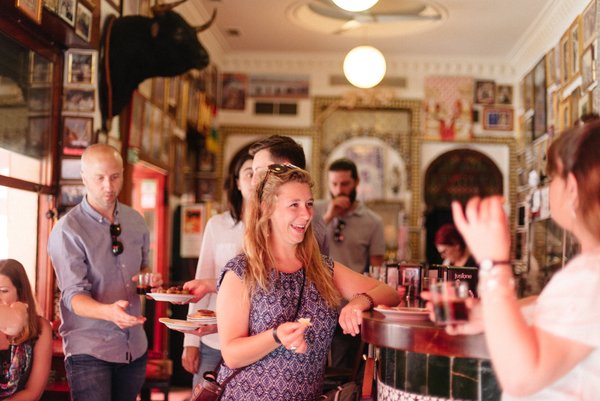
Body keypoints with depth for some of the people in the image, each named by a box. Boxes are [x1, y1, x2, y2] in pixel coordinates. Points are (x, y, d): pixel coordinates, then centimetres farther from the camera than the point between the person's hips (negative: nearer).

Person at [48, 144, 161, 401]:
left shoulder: (135, 221, 5)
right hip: (89, 349, -5)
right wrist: (108, 311, -37)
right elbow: (74, 296, -17)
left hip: (135, 346, 5)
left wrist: (150, 280, -4)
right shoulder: (67, 230, -12)